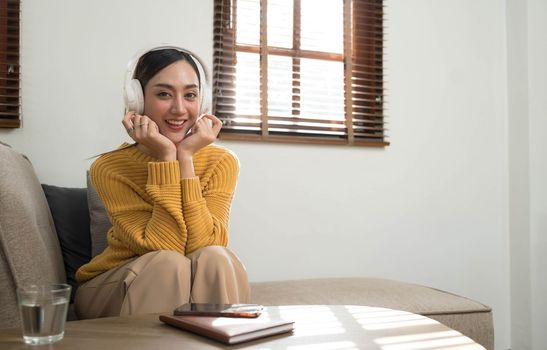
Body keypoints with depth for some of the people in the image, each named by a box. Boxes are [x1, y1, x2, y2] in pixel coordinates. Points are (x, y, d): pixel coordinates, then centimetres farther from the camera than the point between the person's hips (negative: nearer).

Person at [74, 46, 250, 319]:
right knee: (168, 265, -32)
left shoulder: (221, 162, -12)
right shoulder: (110, 168, -18)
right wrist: (166, 158, -30)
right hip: (112, 286, -1)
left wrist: (186, 157, -26)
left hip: (196, 287, 2)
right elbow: (164, 249, -26)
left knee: (215, 259, -29)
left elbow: (204, 245, -24)